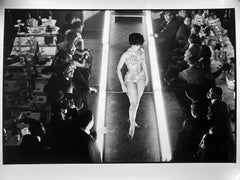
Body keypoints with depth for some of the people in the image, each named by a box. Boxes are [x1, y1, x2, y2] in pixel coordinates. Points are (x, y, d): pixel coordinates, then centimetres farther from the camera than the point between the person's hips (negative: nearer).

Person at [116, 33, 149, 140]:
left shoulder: (141, 51, -4)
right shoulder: (125, 55, -20)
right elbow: (118, 69, -15)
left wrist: (146, 76, 19)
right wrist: (122, 84, -17)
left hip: (141, 78, 6)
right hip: (130, 79, -5)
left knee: (137, 101, 17)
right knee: (133, 104, -7)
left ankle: (132, 119, 39)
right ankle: (132, 126, 9)